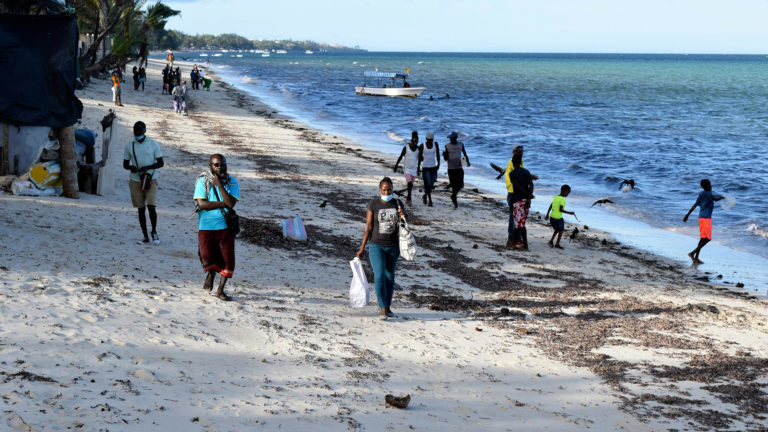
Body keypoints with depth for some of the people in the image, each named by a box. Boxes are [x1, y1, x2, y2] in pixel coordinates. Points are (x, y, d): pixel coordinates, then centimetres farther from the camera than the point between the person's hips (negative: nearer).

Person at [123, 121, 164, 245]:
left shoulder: (153, 144, -1)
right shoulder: (129, 146, 5)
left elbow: (160, 163, 1)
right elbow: (125, 164, 11)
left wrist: (147, 167, -17)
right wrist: (131, 167, -13)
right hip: (135, 181, 2)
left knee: (151, 206, -15)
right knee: (141, 209, 5)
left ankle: (154, 232, 8)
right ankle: (145, 237, 11)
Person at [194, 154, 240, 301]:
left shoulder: (232, 182, 1)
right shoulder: (203, 181, -2)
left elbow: (231, 203, -14)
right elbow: (201, 204, -13)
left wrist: (219, 184, -16)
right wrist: (223, 204, -13)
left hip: (225, 227, 1)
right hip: (206, 227, -1)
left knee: (228, 259, -2)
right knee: (207, 258, -5)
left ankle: (220, 290, 15)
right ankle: (210, 274, 32)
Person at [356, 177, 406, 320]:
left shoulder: (397, 203, 3)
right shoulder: (373, 204, -7)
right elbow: (368, 227, -4)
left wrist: (403, 216, -11)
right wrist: (362, 247, -4)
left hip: (393, 247, 4)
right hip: (376, 246, -4)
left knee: (390, 277, 10)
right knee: (379, 276, -13)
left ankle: (387, 306, 22)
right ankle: (382, 309, -11)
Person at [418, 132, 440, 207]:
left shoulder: (435, 144, 1)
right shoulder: (422, 146, -6)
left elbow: (437, 155, 6)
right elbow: (420, 157, 0)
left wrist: (438, 164, -4)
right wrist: (418, 167, -1)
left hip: (433, 167, 3)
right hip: (425, 168, -3)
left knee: (431, 185, 7)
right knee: (428, 184, -8)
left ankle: (424, 196, 32)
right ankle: (430, 201, -1)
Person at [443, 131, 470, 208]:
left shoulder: (460, 144, 4)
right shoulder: (447, 146, -2)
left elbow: (465, 154, 14)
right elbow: (446, 159, -1)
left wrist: (467, 161, -3)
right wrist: (444, 154, -23)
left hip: (459, 168, 2)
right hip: (451, 169, -2)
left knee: (460, 185, -1)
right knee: (453, 186, -6)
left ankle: (454, 194, 31)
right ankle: (455, 203, 6)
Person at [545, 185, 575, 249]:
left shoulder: (555, 197, 8)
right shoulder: (563, 199, -15)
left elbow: (550, 207, 14)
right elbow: (560, 210, -21)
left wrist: (547, 214, 22)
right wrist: (569, 213, -14)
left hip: (552, 217, 7)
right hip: (558, 218, -7)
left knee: (557, 229, 24)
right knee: (561, 230, 12)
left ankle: (551, 241, 15)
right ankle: (557, 244, 15)